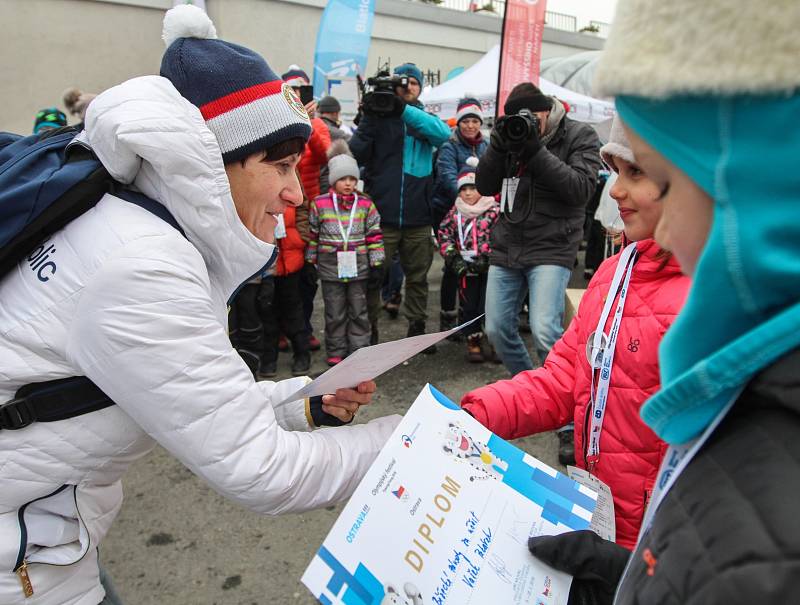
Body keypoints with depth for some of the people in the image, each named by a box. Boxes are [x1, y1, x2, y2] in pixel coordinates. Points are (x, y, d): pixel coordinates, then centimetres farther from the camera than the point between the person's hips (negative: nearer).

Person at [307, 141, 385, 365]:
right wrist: (310, 262, 6)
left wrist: (377, 263, 0)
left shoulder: (366, 204, 1)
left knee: (358, 311, 9)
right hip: (330, 265, -1)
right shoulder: (320, 204, -1)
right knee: (334, 313, 8)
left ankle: (359, 351, 20)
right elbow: (312, 235, 5)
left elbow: (374, 235, 3)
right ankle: (336, 352, 21)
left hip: (358, 266, 1)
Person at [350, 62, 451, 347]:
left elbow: (444, 133, -13)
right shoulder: (377, 115, 5)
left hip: (418, 217, 3)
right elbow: (356, 154, -6)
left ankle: (417, 327, 27)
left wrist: (404, 109, -22)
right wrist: (368, 118, -17)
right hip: (381, 214, -2)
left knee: (418, 276, 13)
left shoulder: (424, 118, 10)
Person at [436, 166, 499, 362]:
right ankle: (473, 341, 21)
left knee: (489, 304, -6)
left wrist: (486, 258, -16)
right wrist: (452, 258, -4)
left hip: (489, 265, -3)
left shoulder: (494, 210, -1)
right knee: (469, 304, 8)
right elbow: (444, 235, 9)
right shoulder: (455, 213, 10)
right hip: (466, 268, 3)